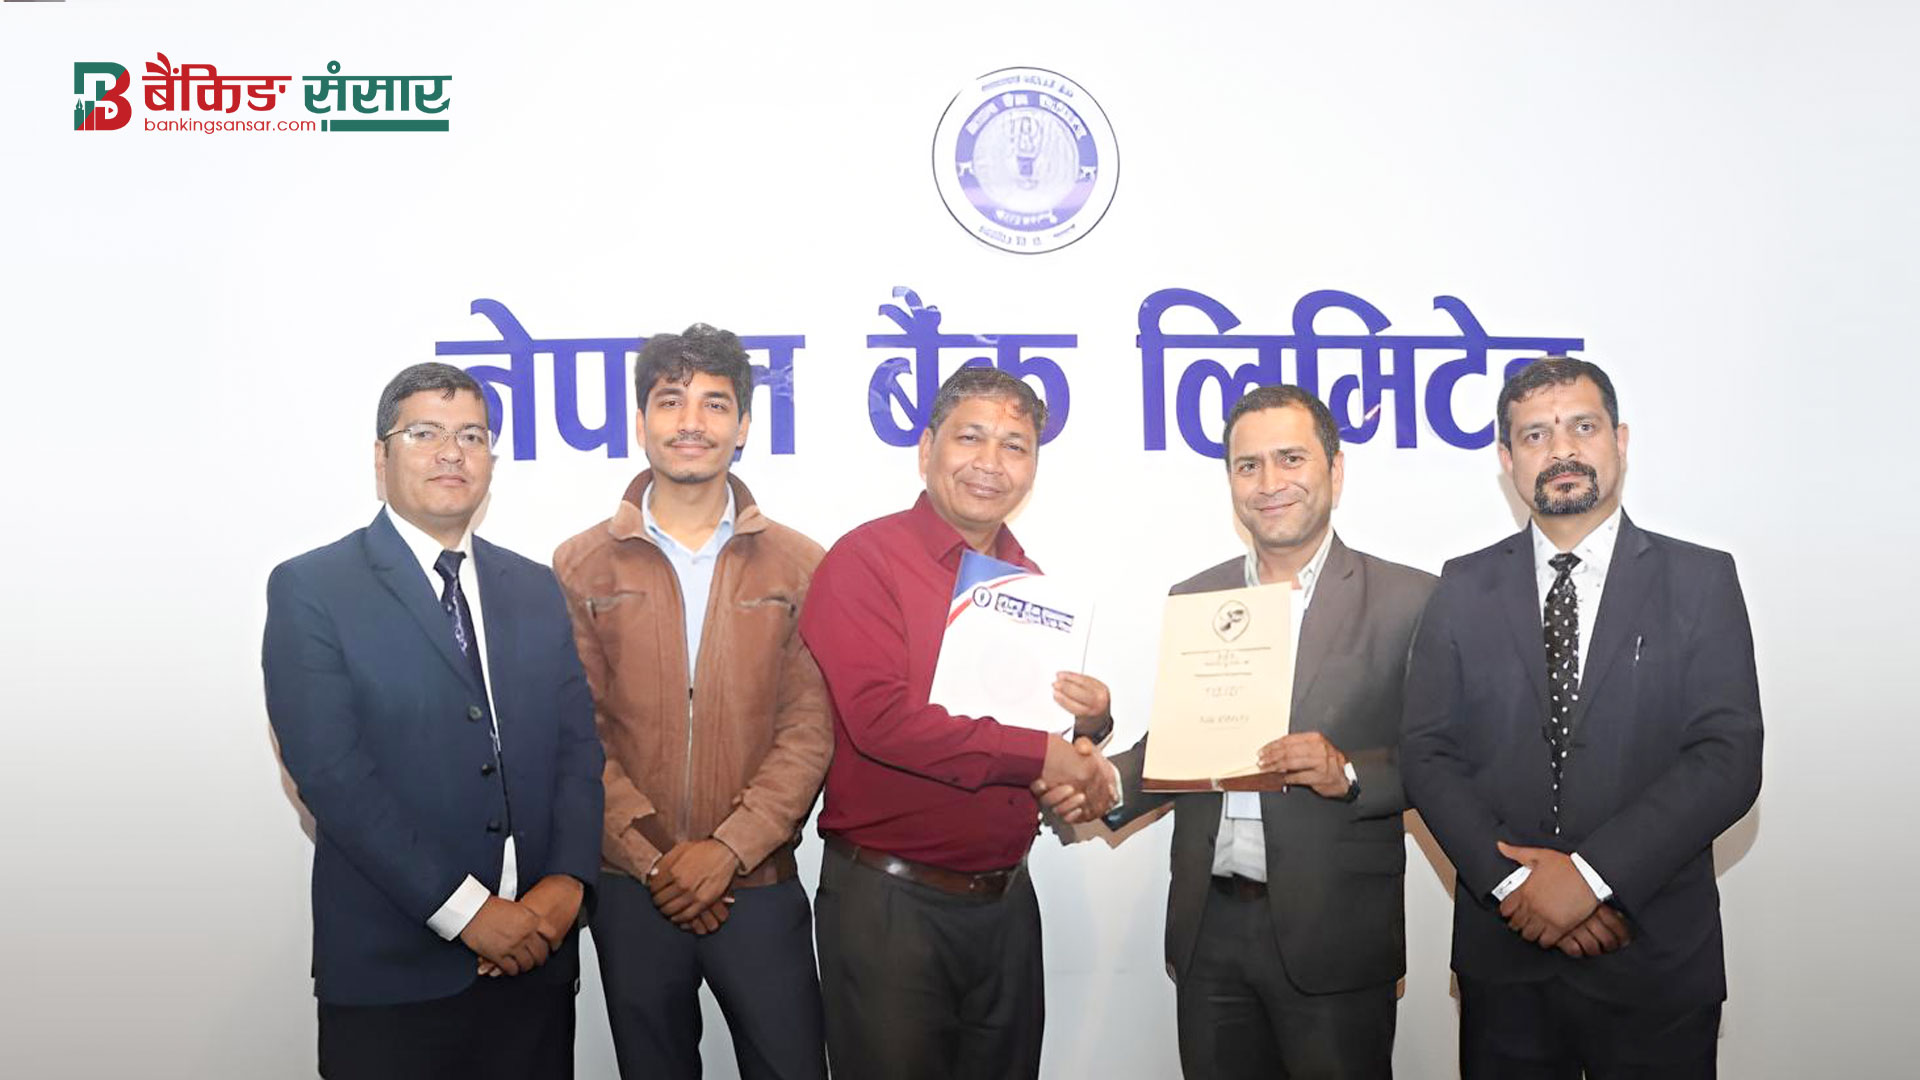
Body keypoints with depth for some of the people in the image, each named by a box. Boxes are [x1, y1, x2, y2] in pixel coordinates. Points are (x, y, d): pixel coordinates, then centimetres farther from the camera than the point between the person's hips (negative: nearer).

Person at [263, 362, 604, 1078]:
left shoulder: (536, 589, 10)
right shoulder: (310, 590, -4)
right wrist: (464, 908, -16)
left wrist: (566, 879, -9)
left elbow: (578, 744, 7)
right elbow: (330, 770, -12)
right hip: (391, 971, -4)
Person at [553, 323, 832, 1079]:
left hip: (759, 886, 0)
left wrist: (729, 848, -13)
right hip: (633, 890, 1)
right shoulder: (581, 566, 1)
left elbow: (809, 730, -4)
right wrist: (652, 858, -11)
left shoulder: (798, 565, 0)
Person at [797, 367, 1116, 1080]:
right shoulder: (865, 559, -10)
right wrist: (1037, 754, -19)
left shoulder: (1029, 581, 10)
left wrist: (1091, 720, -5)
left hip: (1007, 900, 6)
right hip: (889, 903, -6)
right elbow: (880, 719, -22)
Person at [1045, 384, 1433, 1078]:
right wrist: (1108, 784, -6)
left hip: (1332, 936, -3)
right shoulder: (1192, 600, 9)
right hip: (1208, 932, 4)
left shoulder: (1408, 600, -4)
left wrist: (1348, 773, -22)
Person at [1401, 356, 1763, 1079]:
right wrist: (1511, 879, -13)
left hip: (1654, 961, -1)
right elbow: (1426, 754, 0)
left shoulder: (1700, 580, 0)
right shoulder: (1465, 588, 4)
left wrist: (1592, 874, -17)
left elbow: (1729, 757, -9)